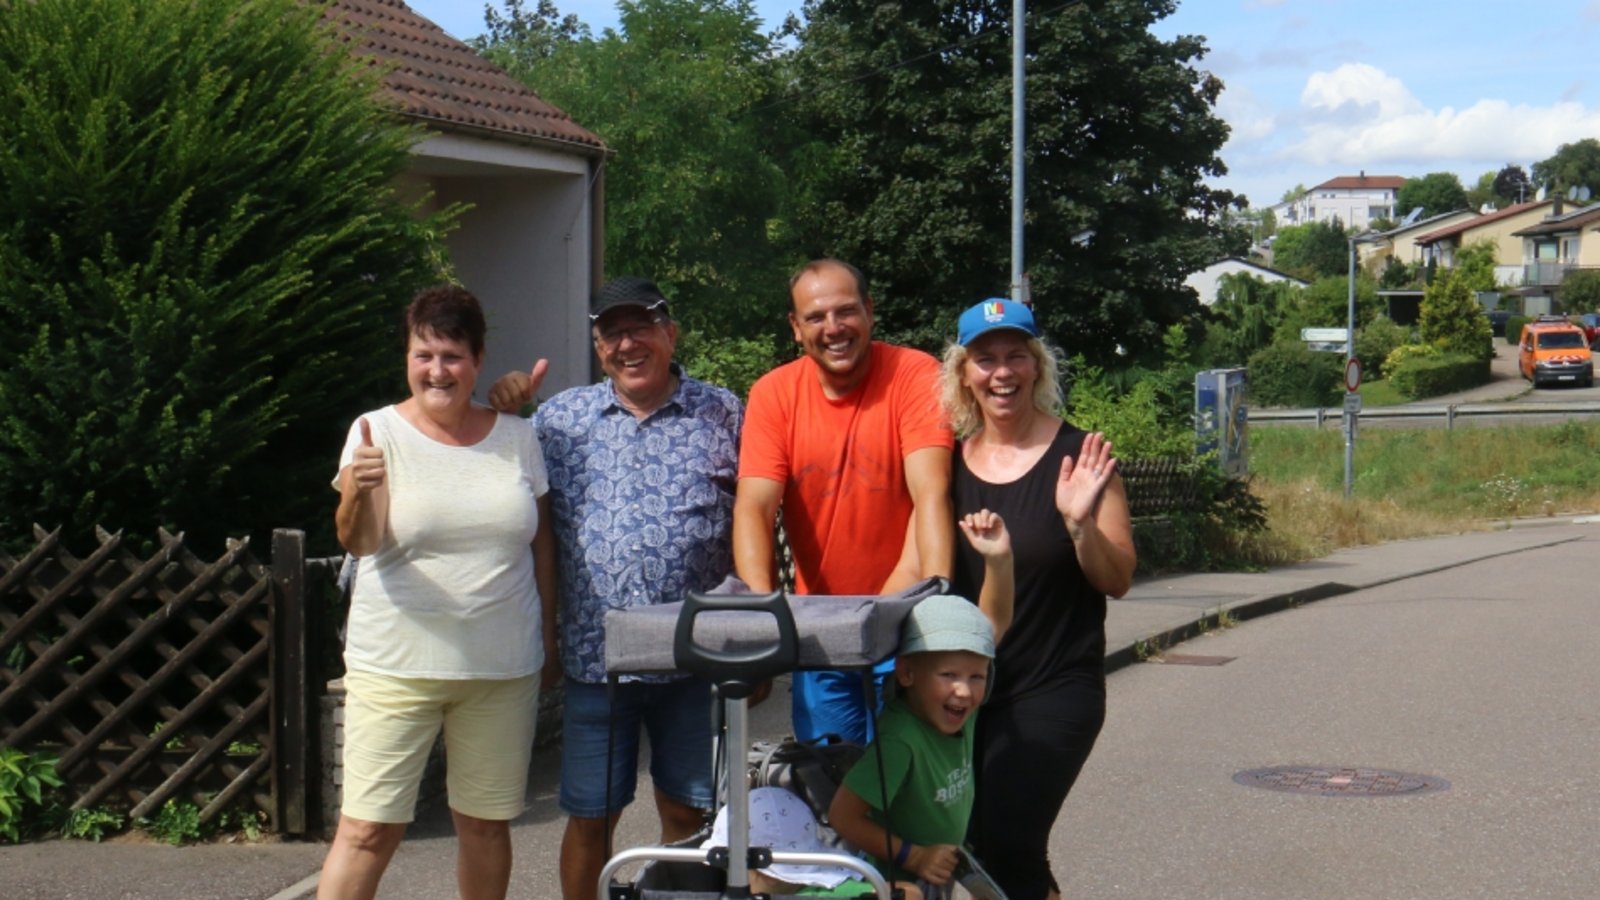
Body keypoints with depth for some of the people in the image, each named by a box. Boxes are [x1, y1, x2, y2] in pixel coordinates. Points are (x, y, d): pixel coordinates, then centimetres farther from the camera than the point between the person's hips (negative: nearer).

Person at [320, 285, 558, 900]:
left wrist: (548, 635, 12)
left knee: (486, 824, 12)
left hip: (504, 665, 3)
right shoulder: (378, 432, -3)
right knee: (369, 830, -3)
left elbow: (542, 542, 13)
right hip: (397, 664, -3)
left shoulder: (516, 438, 6)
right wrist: (360, 494, -35)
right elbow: (359, 543, -14)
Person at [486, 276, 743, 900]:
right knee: (589, 818, 8)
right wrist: (505, 420, -3)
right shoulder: (560, 417, 6)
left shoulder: (722, 413, 4)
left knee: (688, 813, 10)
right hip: (596, 655, 1)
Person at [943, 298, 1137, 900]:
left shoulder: (1076, 457, -7)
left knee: (1003, 845, -14)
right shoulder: (949, 462, 5)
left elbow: (1118, 581, -7)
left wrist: (1080, 522, -23)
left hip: (1055, 691, -5)